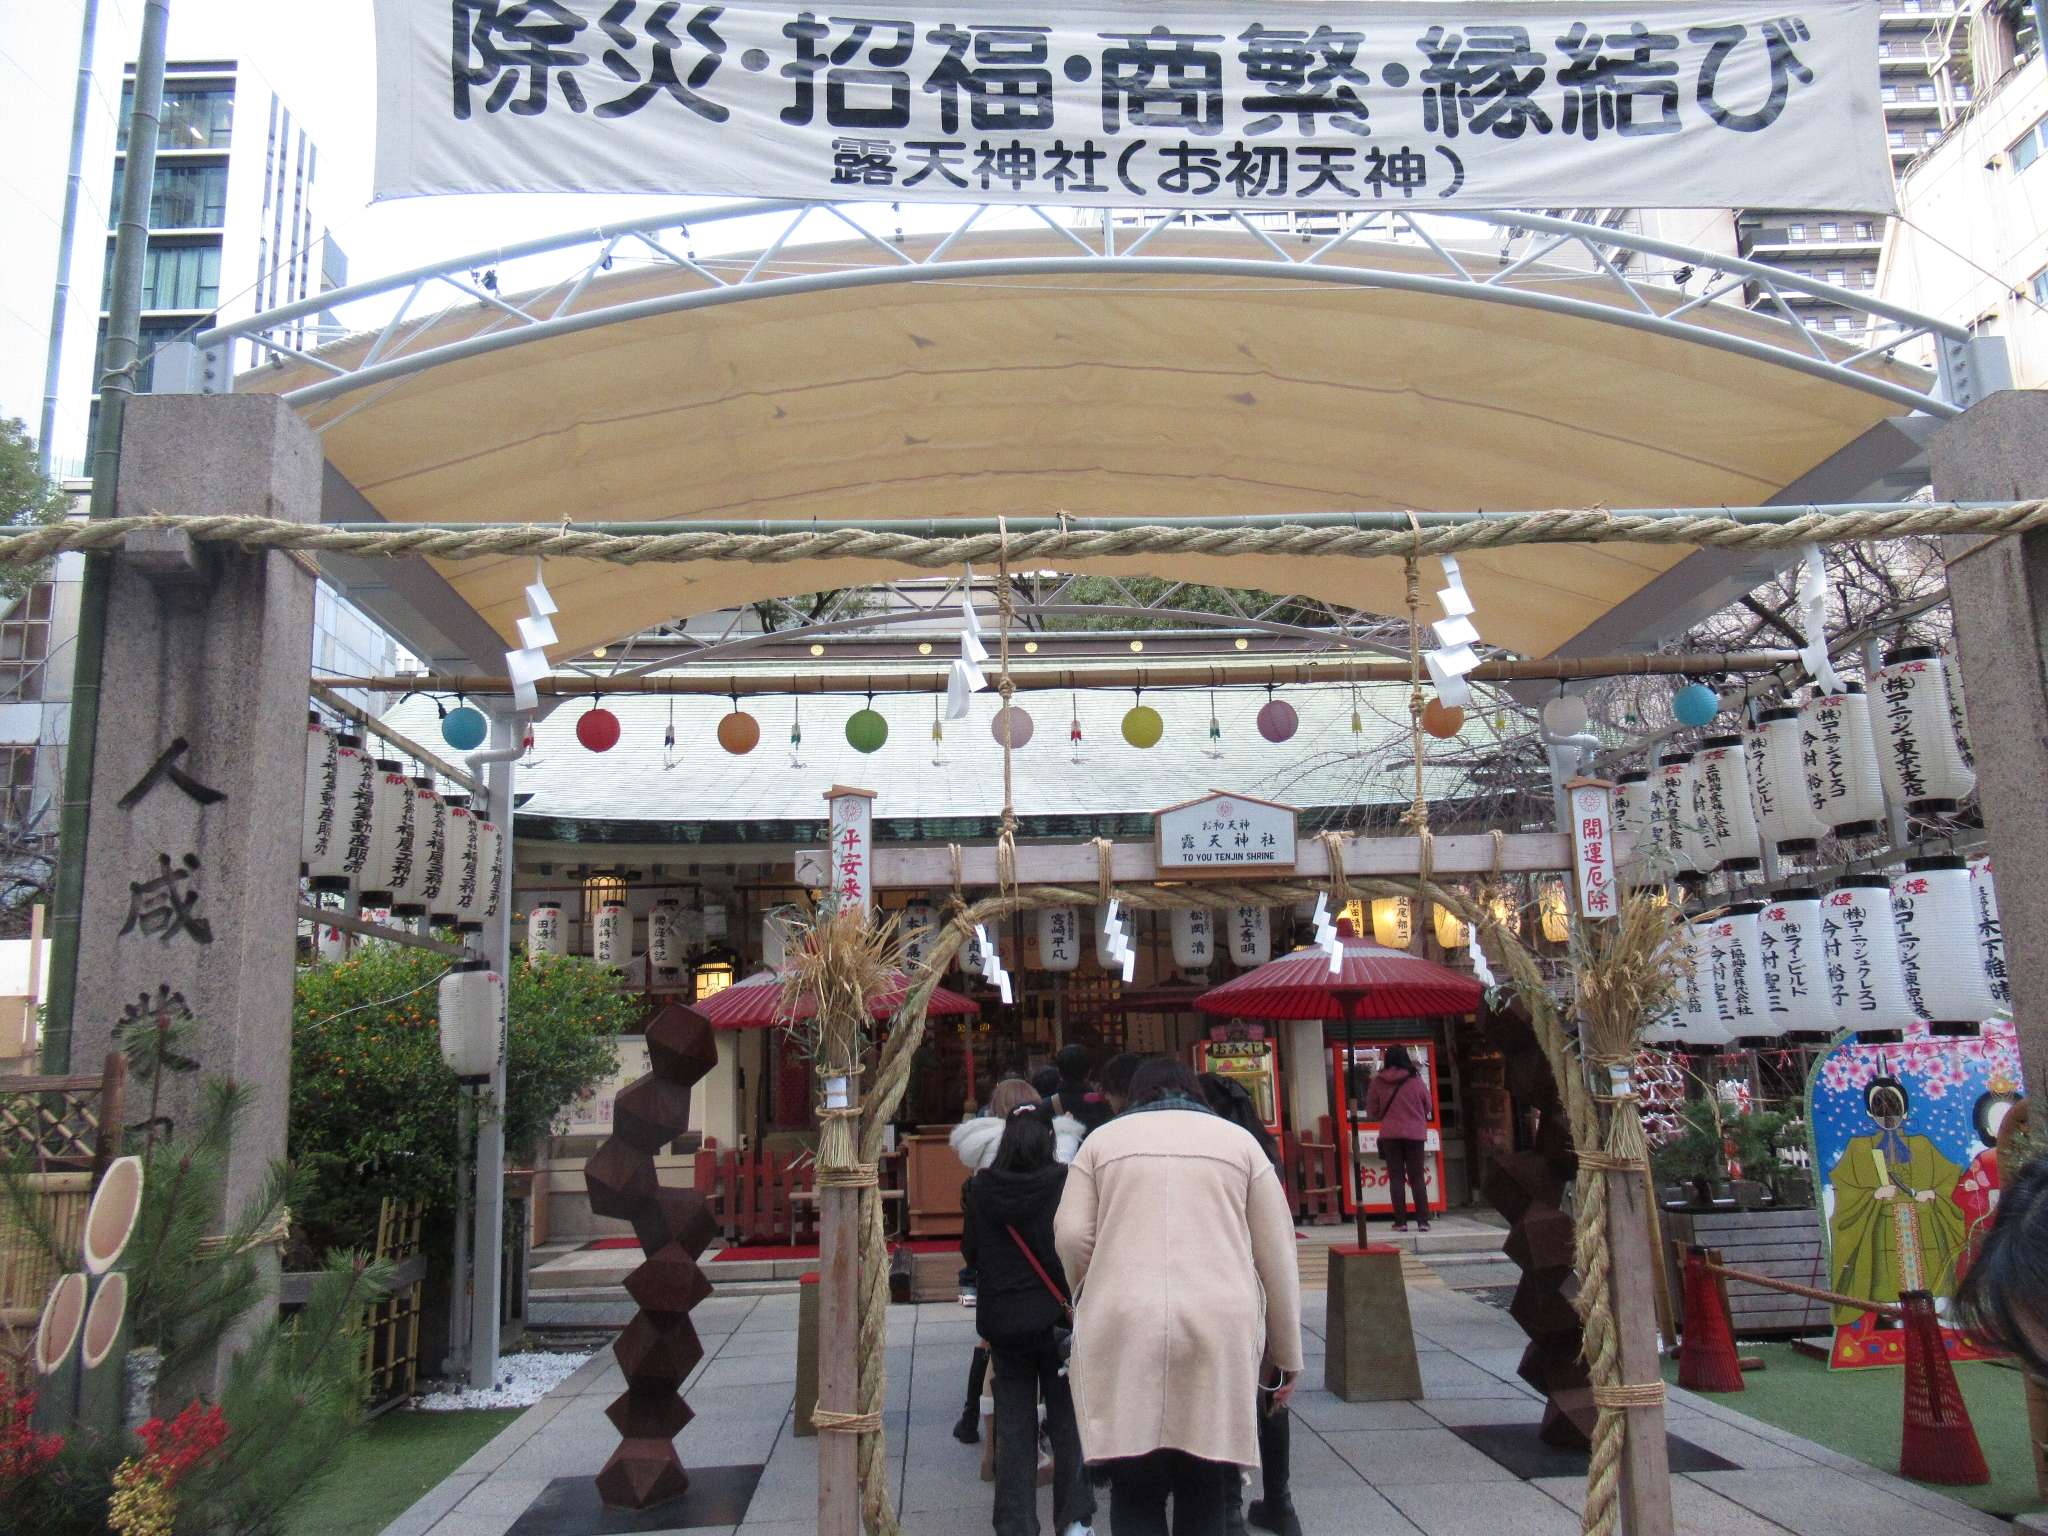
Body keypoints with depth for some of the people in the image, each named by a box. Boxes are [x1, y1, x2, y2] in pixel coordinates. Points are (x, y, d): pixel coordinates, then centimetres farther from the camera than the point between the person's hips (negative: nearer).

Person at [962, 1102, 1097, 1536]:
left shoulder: (980, 1189, -5)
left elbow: (970, 1251, 4)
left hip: (1002, 1321, 2)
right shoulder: (1065, 1183, -13)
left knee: (1013, 1426, 11)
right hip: (1058, 1317, -1)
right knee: (1067, 1420, 12)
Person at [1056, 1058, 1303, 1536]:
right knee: (1202, 1495, 15)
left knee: (1135, 1495, 7)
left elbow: (1071, 1234, 3)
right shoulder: (1238, 1140, 14)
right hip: (1220, 1330, 1)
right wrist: (1287, 1355, 16)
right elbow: (1276, 1251, 10)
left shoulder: (1103, 1139, 13)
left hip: (1123, 1325, -1)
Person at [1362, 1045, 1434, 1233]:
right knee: (1417, 1178, 7)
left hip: (1390, 1135, 0)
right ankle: (1423, 1221, 3)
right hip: (1415, 1134, 0)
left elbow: (1371, 1112, 3)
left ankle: (1400, 1221, 1)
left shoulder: (1378, 1082, -3)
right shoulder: (1416, 1081, -5)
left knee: (1396, 1177, 5)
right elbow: (1428, 1107, 7)